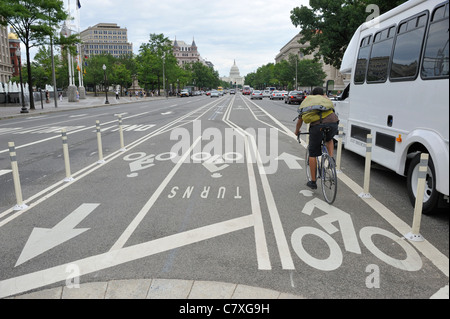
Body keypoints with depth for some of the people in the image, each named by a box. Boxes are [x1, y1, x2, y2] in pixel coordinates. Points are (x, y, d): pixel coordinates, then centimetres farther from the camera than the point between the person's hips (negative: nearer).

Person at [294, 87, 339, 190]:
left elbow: (300, 119, 39)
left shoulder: (307, 100, 31)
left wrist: (297, 131, 57)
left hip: (317, 125, -1)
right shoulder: (326, 99, 32)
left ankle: (313, 182, 19)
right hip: (332, 123, 1)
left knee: (312, 153, 13)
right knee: (329, 139, 36)